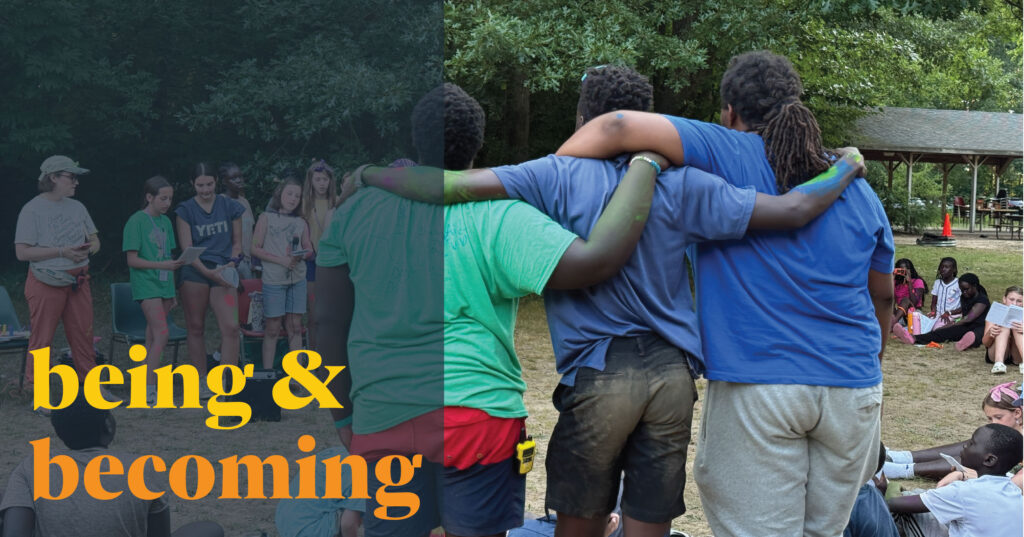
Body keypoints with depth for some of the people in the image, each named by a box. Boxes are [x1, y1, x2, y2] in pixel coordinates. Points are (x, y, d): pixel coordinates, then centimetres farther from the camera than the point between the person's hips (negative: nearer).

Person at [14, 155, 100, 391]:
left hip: (78, 281, 6)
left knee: (83, 335, 8)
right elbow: (22, 252, -13)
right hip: (46, 283, -6)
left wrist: (89, 248, -7)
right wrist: (62, 252, -19)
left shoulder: (77, 207, 11)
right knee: (41, 339, -1)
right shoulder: (32, 210, -8)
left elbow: (95, 241, 18)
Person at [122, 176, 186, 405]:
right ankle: (149, 390, -15)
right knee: (161, 334, -16)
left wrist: (173, 291, 18)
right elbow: (133, 260, -11)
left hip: (163, 284, 7)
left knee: (153, 336, 8)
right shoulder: (136, 221, -7)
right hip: (146, 284, -7)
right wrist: (162, 265, -21)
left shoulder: (165, 222, 14)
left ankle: (147, 387, 12)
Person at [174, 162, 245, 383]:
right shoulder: (186, 210, 4)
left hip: (222, 272, 1)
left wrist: (232, 262, -4)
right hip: (195, 272, 0)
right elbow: (186, 248, -2)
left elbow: (237, 242, 15)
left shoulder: (230, 207, 8)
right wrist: (208, 272, -15)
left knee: (231, 327, -13)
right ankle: (201, 380, 15)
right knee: (196, 328, 4)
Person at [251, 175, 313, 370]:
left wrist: (302, 255, -10)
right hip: (273, 280, -3)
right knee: (272, 328, 0)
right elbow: (256, 248, -3)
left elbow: (309, 249, 15)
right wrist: (281, 260, -15)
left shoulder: (301, 223, 11)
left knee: (295, 327, 6)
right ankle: (267, 372, 6)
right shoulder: (267, 217, 1)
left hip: (297, 280, 3)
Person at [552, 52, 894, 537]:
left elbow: (620, 127, -16)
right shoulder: (858, 188, 12)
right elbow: (882, 296, 19)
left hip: (756, 387, -5)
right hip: (853, 388, 5)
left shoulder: (726, 157, -5)